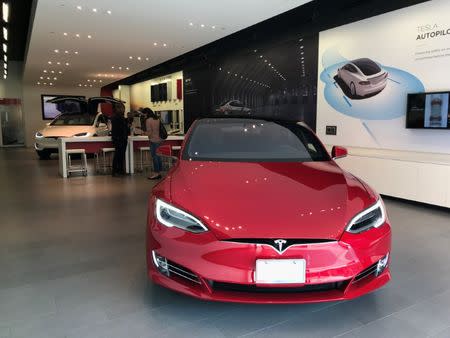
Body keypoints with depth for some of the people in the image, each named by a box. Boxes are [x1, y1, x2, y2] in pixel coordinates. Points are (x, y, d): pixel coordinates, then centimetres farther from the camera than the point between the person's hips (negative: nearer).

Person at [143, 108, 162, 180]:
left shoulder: (148, 120, -12)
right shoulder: (157, 119, 12)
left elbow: (149, 132, -14)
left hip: (153, 140, -8)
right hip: (159, 139, 8)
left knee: (154, 157, -3)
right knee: (158, 156, 12)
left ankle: (156, 173, 1)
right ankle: (159, 172, 18)